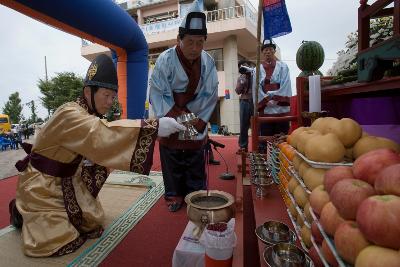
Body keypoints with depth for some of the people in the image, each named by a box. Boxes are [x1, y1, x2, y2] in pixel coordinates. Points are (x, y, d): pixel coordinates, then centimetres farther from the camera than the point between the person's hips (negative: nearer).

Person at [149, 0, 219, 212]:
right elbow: (157, 93, -13)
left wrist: (199, 121, -10)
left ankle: (195, 194, 27)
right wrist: (171, 120, -18)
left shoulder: (208, 62, -7)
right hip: (169, 119, -2)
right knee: (172, 163, 6)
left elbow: (210, 95, -3)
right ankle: (173, 196, 25)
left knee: (196, 165, 9)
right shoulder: (166, 59, -15)